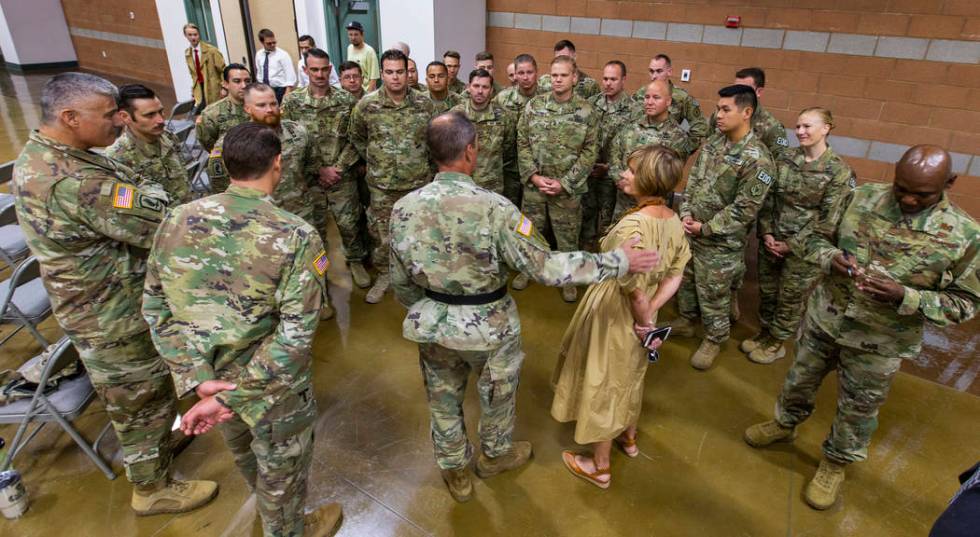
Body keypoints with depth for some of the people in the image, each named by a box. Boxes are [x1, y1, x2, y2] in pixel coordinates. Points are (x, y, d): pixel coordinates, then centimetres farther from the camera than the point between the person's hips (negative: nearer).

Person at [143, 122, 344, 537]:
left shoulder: (177, 220, -10)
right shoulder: (295, 236, -25)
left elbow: (155, 306, -7)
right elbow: (294, 334, -29)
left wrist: (197, 377, -12)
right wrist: (228, 398, -23)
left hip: (210, 374, 6)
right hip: (273, 386, -6)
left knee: (242, 449, 34)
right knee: (281, 468, 21)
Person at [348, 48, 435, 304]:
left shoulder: (424, 103, -5)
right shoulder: (366, 105, -8)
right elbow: (356, 138, 8)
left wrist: (422, 161, 9)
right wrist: (374, 161, 8)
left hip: (419, 182, 1)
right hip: (382, 185, -1)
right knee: (382, 235, 9)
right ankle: (384, 275, 31)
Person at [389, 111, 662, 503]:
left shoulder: (404, 208, -12)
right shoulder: (493, 207, -26)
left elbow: (400, 281, -1)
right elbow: (546, 267, -25)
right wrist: (619, 261, -16)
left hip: (433, 325, 3)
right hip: (488, 326, -2)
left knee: (443, 401, 24)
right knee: (497, 394, 26)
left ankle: (455, 471, 47)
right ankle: (495, 455, 53)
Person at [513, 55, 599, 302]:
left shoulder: (586, 111, -6)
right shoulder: (534, 106, -1)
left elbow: (589, 152, -7)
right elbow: (522, 144, 0)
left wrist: (564, 183, -13)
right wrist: (533, 176, -10)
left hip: (569, 188, -1)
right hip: (534, 184, 2)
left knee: (568, 236, 10)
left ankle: (569, 277, 30)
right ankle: (527, 268, 37)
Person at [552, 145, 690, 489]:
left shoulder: (631, 226, -33)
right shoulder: (673, 220, -6)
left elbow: (635, 290, -28)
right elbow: (675, 275, -2)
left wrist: (646, 322, -11)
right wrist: (648, 316, -6)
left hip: (615, 315, -8)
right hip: (638, 316, 8)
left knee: (602, 385, 11)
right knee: (630, 377, 29)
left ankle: (599, 467, 30)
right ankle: (629, 438, 53)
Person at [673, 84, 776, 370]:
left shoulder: (757, 160, -21)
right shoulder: (714, 141, 2)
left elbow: (745, 209, -20)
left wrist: (706, 228, -17)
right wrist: (686, 213, -4)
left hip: (721, 241, -7)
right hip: (690, 230, 7)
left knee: (713, 293, 8)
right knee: (685, 279, 22)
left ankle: (714, 339, 31)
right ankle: (687, 320, 46)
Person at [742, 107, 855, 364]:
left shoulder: (839, 171, -12)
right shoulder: (785, 159, 1)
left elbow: (830, 219, -13)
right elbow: (768, 199, 3)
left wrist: (793, 245, -14)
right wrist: (767, 233, -6)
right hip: (771, 241, 4)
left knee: (791, 299, 11)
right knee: (767, 291, 17)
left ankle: (777, 342, 31)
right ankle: (765, 332, 38)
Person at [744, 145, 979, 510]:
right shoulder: (861, 198, -10)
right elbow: (812, 236, 0)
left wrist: (904, 297, -28)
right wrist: (831, 258, -23)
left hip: (881, 344, -2)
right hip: (823, 319, 2)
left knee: (857, 410, 18)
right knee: (799, 381, 24)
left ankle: (835, 463, 44)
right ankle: (784, 424, 52)